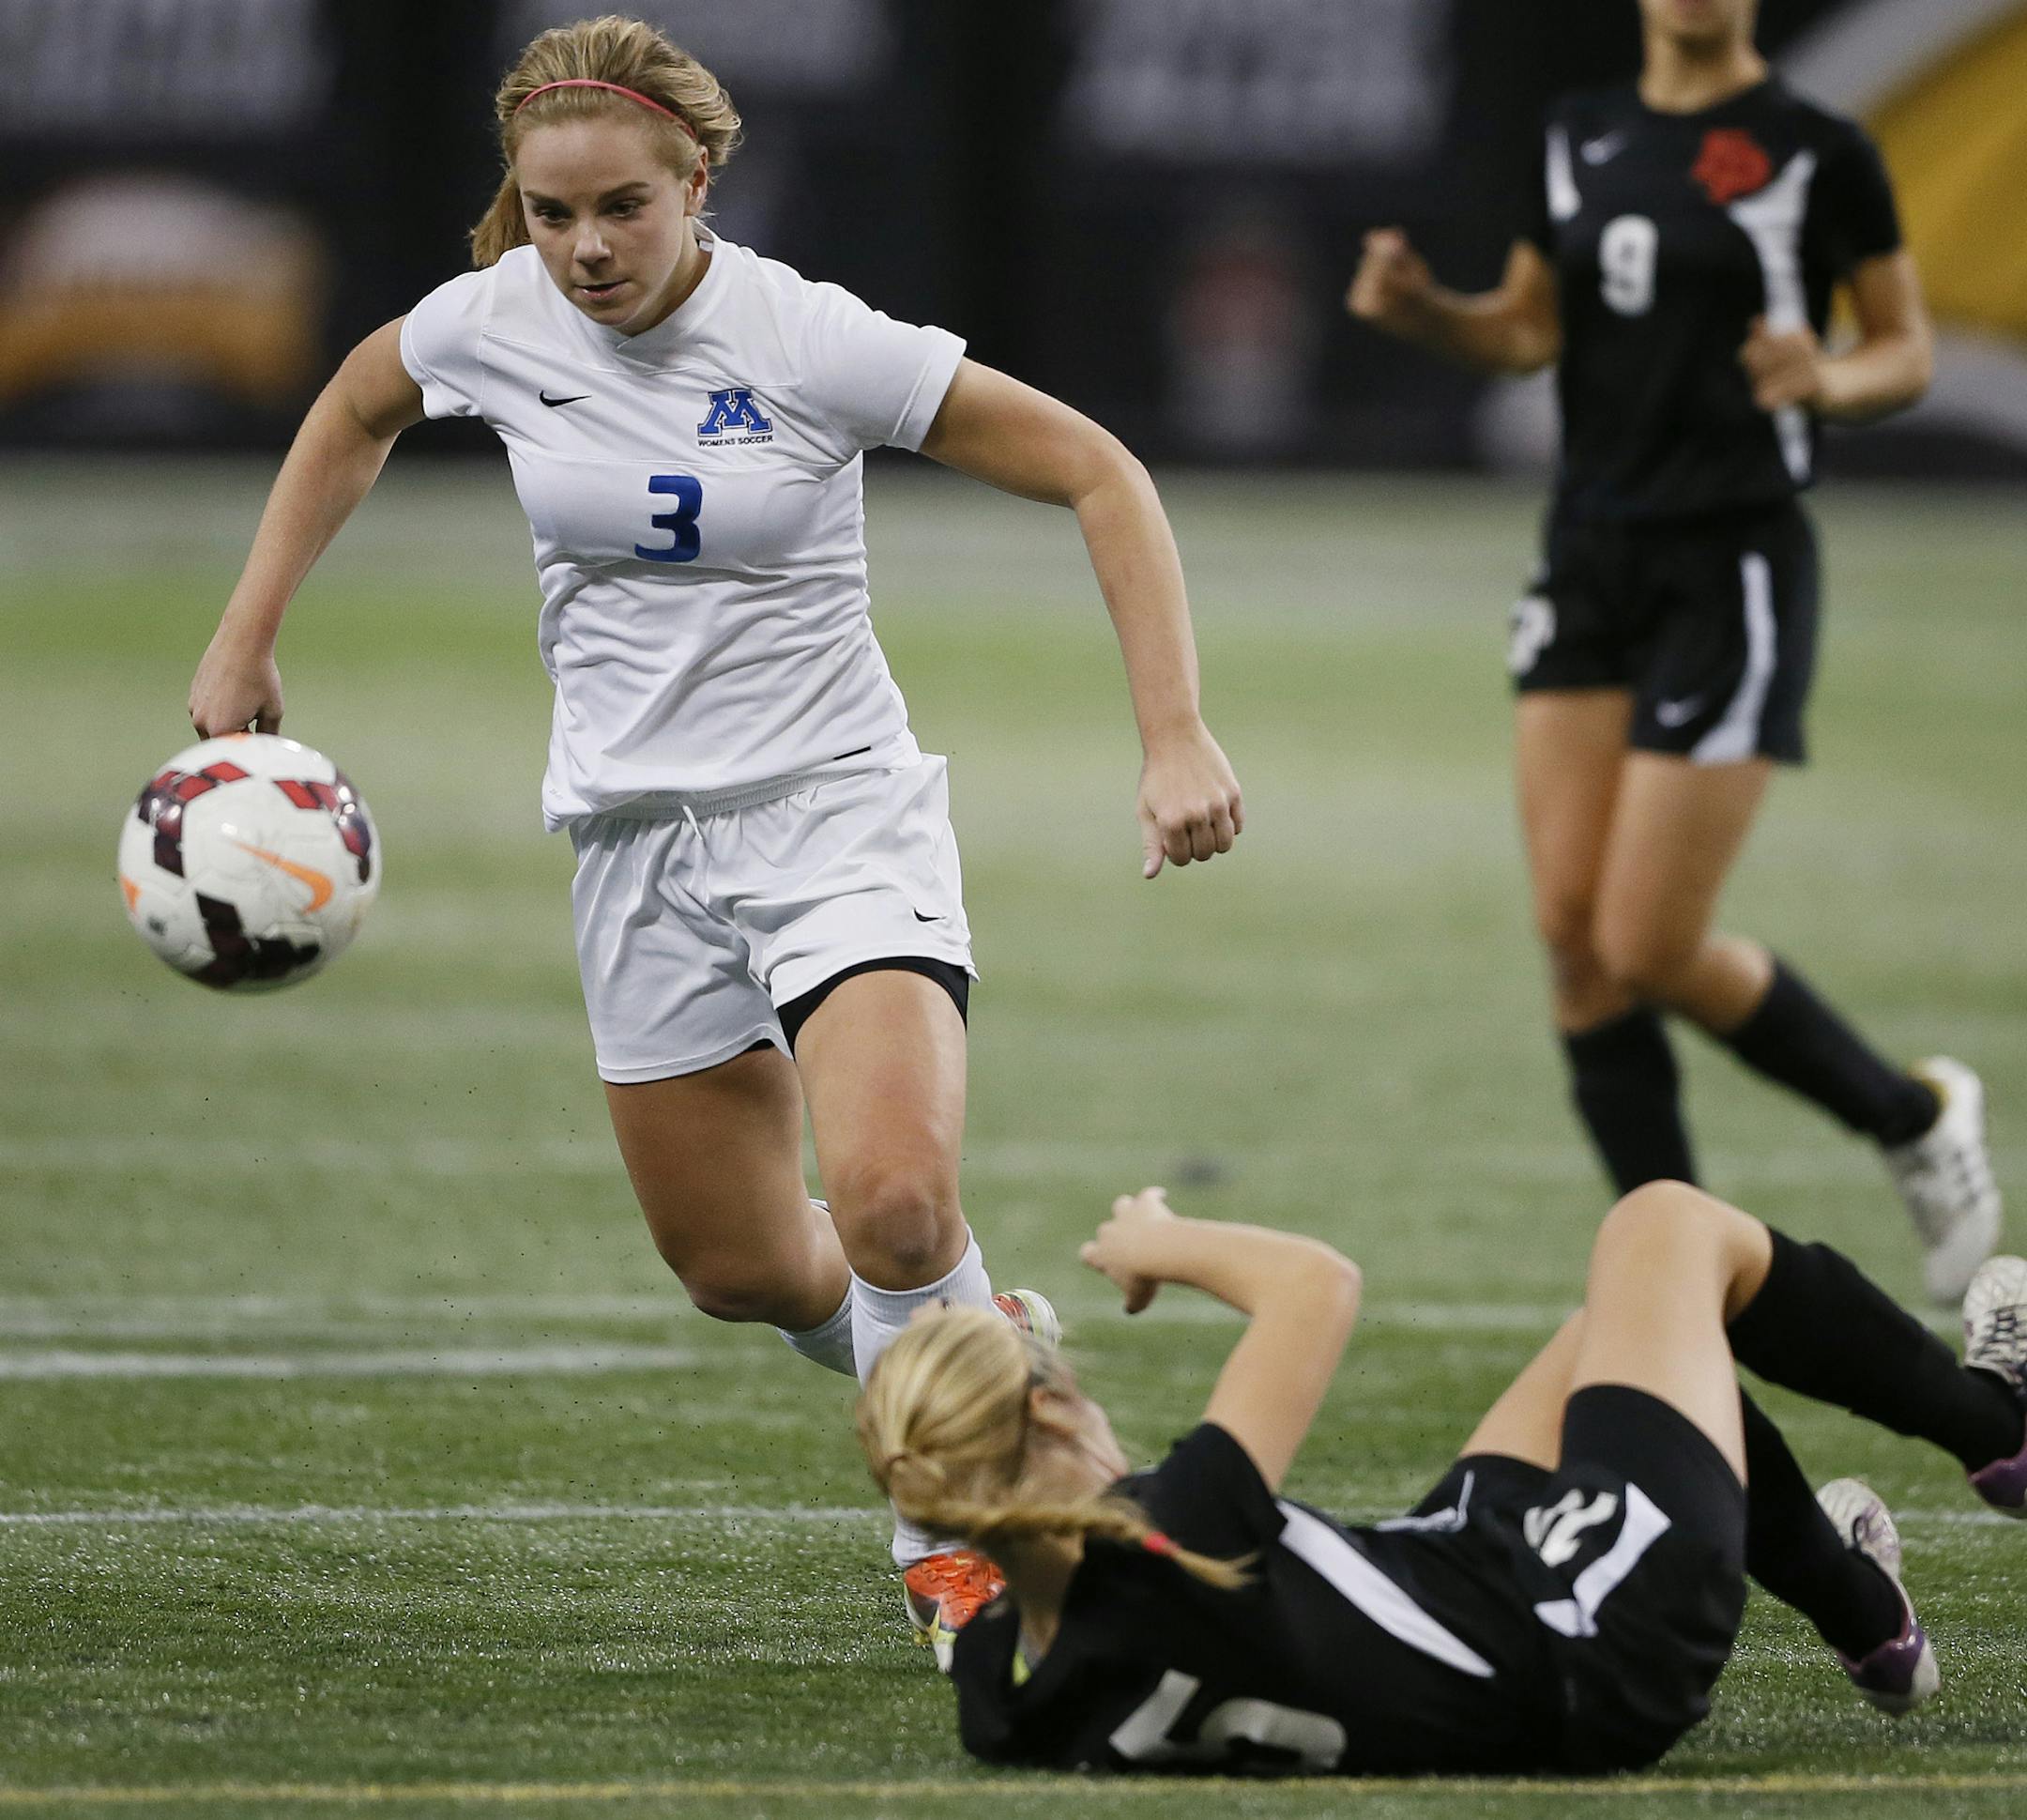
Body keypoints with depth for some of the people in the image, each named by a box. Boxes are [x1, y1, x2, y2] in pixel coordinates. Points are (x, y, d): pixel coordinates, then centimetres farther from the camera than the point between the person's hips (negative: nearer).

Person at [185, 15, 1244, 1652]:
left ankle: (957, 1532, -3)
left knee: (895, 1200, -26)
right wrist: (245, 644, 16)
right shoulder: (494, 322, -5)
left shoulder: (811, 343, -17)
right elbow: (354, 416, 19)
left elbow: (1098, 473, -11)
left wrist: (1175, 739, -18)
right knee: (743, 1271, 10)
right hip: (638, 831, 5)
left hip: (834, 804, -5)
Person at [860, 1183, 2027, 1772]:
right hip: (1607, 1638, -8)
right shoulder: (1168, 1545, -40)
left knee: (1651, 1315, 30)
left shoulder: (1001, 1688, -17)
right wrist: (1164, 1242, -9)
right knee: (1668, 1227, 15)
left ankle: (1871, 1620, 49)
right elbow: (1321, 1283, -26)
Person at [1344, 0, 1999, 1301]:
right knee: (1574, 935, -2)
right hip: (1592, 559, 6)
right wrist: (1420, 311, -2)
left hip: (1733, 569, -6)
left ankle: (1918, 1117, 16)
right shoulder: (1583, 135, 11)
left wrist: (1830, 382, -22)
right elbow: (1531, 328, 17)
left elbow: (1909, 352, -1)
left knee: (1652, 949, -10)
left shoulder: (1816, 153, -6)